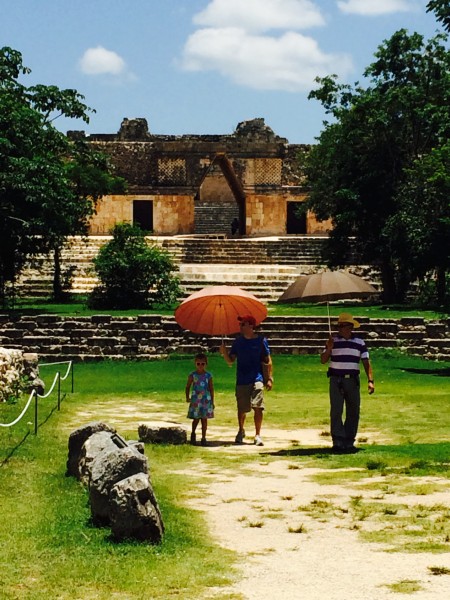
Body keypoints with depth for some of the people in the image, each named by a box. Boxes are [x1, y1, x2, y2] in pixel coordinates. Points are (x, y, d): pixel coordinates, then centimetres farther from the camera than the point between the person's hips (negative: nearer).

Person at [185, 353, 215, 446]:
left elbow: (211, 389, 6)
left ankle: (203, 438, 10)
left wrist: (212, 401, 6)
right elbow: (188, 387, 8)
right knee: (196, 419, 2)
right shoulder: (192, 375, -1)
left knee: (204, 419, 2)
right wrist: (187, 397, -1)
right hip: (195, 400, -1)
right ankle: (193, 434, 28)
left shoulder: (208, 375, 1)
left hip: (206, 400, 1)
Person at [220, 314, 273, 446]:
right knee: (241, 409, 10)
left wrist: (269, 378, -4)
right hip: (241, 380, 3)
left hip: (257, 379, -3)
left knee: (258, 407, -14)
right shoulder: (238, 341, 6)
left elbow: (268, 361, 1)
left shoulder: (261, 340, -2)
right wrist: (224, 353, -14)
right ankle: (241, 431, 33)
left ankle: (258, 435, -6)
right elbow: (230, 361, 6)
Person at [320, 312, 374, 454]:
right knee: (336, 411, -8)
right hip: (336, 380, -1)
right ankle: (338, 443, -9)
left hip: (352, 380, 1)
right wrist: (329, 349, -14)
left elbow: (366, 362, 4)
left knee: (353, 412, 4)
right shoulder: (333, 341, 5)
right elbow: (323, 360, 4)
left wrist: (370, 380, -7)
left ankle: (349, 443, 13)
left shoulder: (359, 343, 5)